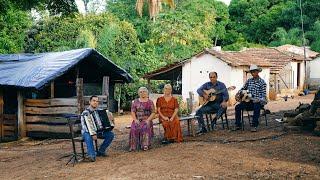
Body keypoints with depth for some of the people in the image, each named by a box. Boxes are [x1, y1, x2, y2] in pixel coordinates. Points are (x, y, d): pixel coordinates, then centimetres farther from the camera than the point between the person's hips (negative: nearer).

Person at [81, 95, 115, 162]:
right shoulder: (85, 113, -11)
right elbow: (85, 125, -20)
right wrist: (93, 134, -33)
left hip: (98, 131, 6)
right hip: (87, 132, -6)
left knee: (111, 134, -12)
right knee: (88, 137, -39)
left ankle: (101, 151, -4)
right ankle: (92, 155, -43)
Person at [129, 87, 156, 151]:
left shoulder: (150, 102, 9)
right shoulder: (135, 101, 13)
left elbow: (153, 112, 3)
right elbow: (132, 111, 6)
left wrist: (148, 120, -12)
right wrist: (135, 119, -10)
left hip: (147, 120, -1)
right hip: (137, 120, 1)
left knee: (146, 127, -34)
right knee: (134, 127, -30)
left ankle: (145, 145, -31)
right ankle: (133, 146, -29)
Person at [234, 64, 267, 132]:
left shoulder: (262, 82, -4)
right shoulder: (249, 81, 11)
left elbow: (264, 96, -8)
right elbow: (243, 88, 22)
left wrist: (258, 100, -28)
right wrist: (238, 94, 2)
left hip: (258, 102, -4)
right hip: (249, 101, 5)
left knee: (256, 107, -38)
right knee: (238, 107, -17)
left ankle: (254, 126, -29)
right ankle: (238, 124, -8)